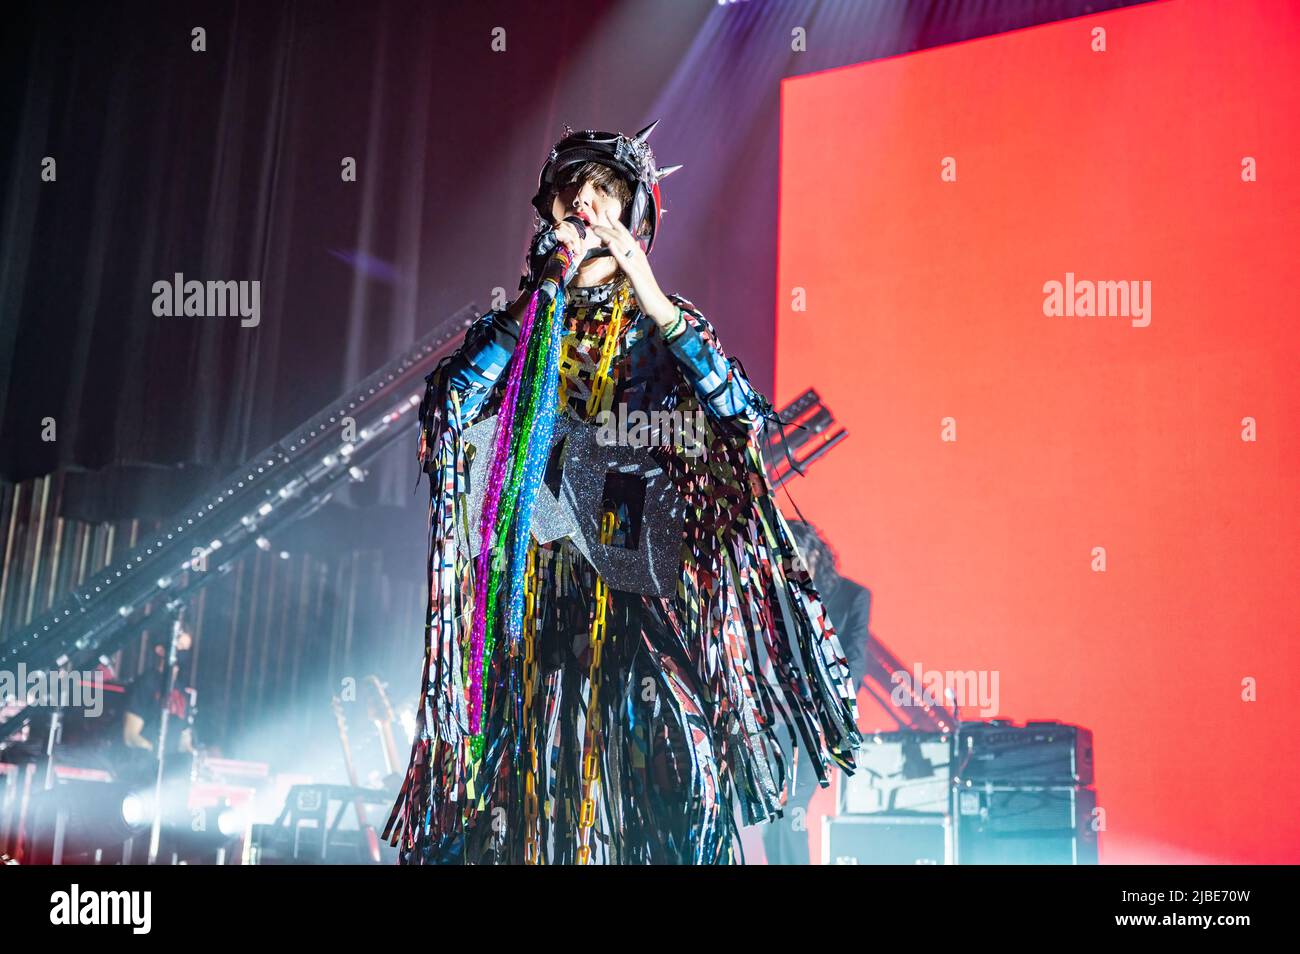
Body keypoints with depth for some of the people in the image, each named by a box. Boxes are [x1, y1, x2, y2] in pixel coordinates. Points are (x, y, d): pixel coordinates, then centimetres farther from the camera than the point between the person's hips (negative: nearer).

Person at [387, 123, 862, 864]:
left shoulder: (667, 324, 9)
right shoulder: (513, 326, 12)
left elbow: (743, 417, -9)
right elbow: (447, 411, -7)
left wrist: (655, 303, -13)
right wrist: (543, 300, -9)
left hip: (637, 591, -1)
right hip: (531, 595, 1)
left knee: (676, 757, -17)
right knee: (526, 768, -5)